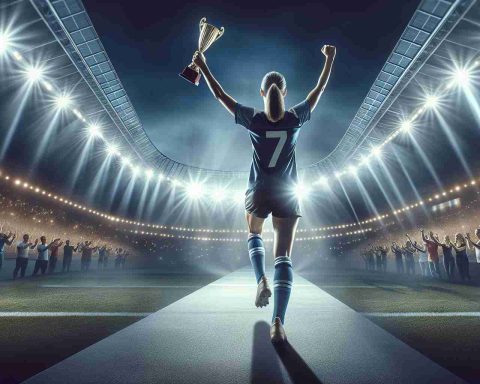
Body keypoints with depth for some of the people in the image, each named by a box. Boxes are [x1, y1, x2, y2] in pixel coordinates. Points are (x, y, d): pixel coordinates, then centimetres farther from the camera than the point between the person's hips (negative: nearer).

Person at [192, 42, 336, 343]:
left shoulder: (254, 120, -4)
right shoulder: (296, 118, -1)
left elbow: (221, 95, 4)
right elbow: (320, 89, 14)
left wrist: (203, 67, 16)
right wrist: (329, 59, 27)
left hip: (258, 192, 0)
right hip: (287, 194, 0)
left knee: (254, 235, 29)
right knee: (284, 257, -2)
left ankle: (262, 280, 6)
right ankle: (278, 321, -10)